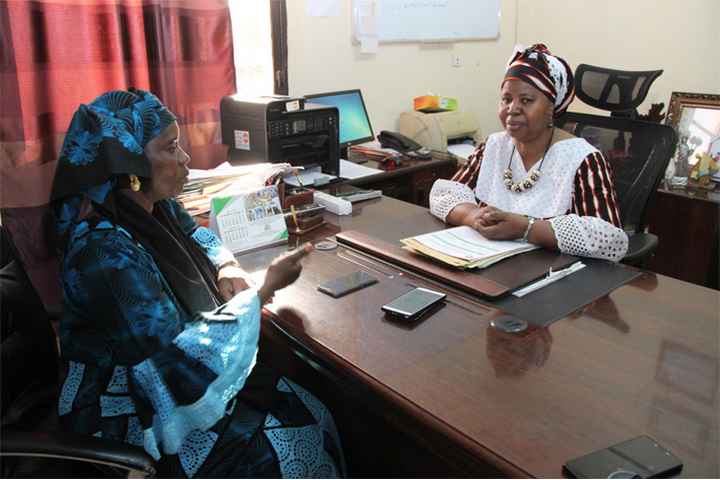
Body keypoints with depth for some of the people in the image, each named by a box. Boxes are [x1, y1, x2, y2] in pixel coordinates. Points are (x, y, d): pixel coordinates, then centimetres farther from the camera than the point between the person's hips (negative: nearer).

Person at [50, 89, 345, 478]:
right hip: (126, 407, -8)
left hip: (164, 372, 8)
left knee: (311, 417, -1)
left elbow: (196, 236, 18)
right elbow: (181, 354, -27)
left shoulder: (156, 205, -4)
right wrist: (265, 290, -22)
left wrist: (226, 266, -5)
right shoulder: (106, 253, -30)